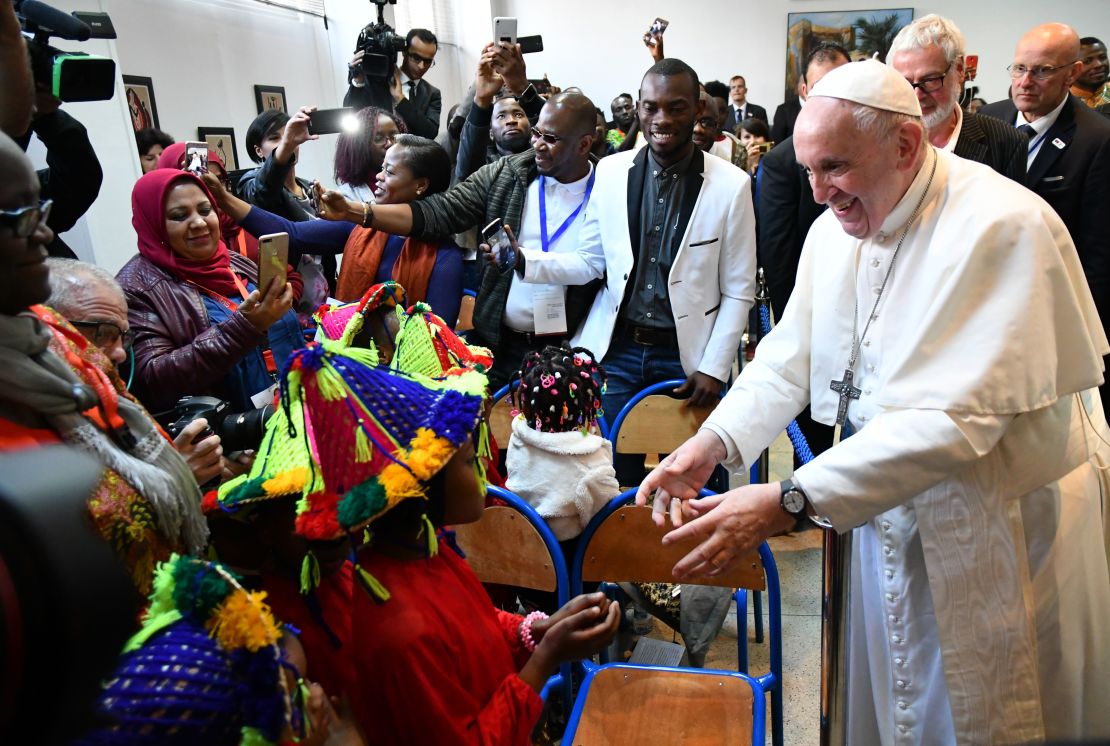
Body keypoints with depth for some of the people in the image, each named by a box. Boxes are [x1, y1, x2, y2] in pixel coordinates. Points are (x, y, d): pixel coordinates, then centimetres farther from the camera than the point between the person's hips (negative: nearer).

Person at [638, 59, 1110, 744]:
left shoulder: (1003, 227, -24)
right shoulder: (833, 230, -1)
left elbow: (954, 418, -31)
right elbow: (789, 358, 3)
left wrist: (789, 502, -36)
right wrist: (713, 443, -15)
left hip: (1008, 526, -5)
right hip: (891, 507, 6)